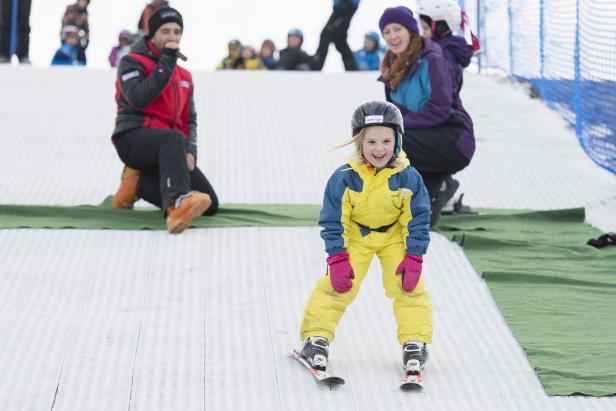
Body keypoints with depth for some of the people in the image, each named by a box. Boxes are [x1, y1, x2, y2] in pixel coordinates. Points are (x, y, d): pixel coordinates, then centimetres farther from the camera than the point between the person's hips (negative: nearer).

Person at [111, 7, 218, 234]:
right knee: (173, 138, -42)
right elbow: (138, 99, -18)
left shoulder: (184, 76, 22)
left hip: (164, 149, 7)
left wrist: (189, 152, 1)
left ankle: (138, 183, 6)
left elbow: (189, 119, 21)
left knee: (210, 205, -6)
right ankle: (177, 203, -66)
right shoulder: (132, 62, 1)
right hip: (133, 137, -7)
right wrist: (166, 63, -15)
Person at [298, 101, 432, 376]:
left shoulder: (408, 178, -21)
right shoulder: (344, 178, -23)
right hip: (354, 236, -1)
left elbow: (417, 220, -11)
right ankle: (317, 337, 0)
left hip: (395, 236, 1)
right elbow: (333, 221, -14)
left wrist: (413, 258, -16)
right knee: (337, 284, -12)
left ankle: (415, 341, 3)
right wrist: (337, 258, -19)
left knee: (408, 286, -10)